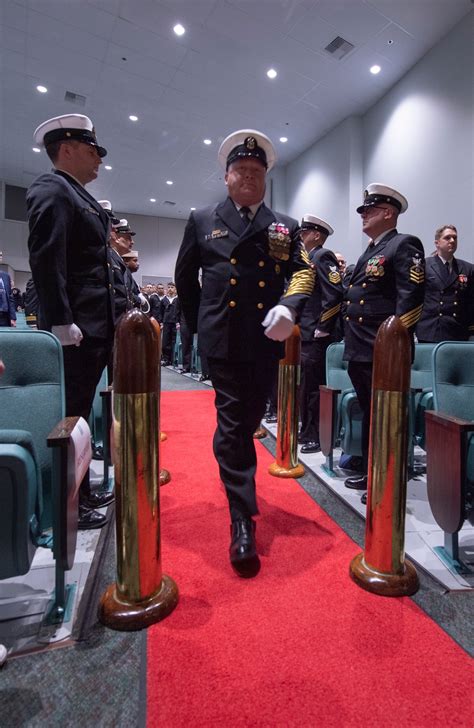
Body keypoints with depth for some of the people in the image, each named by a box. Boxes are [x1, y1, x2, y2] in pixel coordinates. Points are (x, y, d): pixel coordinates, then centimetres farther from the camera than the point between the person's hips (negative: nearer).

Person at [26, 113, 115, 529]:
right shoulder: (52, 190, -7)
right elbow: (46, 261, -18)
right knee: (70, 416, -2)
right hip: (76, 330, -10)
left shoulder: (77, 196, 22)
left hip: (93, 328, 10)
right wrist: (62, 324, -23)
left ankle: (80, 494, 29)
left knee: (79, 414, 15)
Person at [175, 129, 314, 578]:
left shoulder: (285, 227, 14)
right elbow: (184, 278, 14)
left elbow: (302, 271, 3)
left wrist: (288, 306, -17)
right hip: (223, 340, -2)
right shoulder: (202, 221, 11)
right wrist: (200, 323, 11)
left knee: (250, 419, 13)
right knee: (232, 423, -4)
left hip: (267, 340, 3)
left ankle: (237, 477, 40)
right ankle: (242, 521, 5)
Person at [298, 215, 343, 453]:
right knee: (305, 387, 15)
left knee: (314, 388, -3)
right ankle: (308, 432, 27)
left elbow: (335, 294, -20)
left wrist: (322, 329, -18)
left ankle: (319, 438, 8)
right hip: (305, 336, 10)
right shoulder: (309, 259, 20)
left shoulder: (323, 256, -8)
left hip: (316, 338, -10)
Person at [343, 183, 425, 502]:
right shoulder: (370, 251, 21)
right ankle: (371, 474, 31)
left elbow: (411, 297, -16)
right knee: (369, 414, 17)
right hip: (360, 350, 9)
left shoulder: (404, 245, -6)